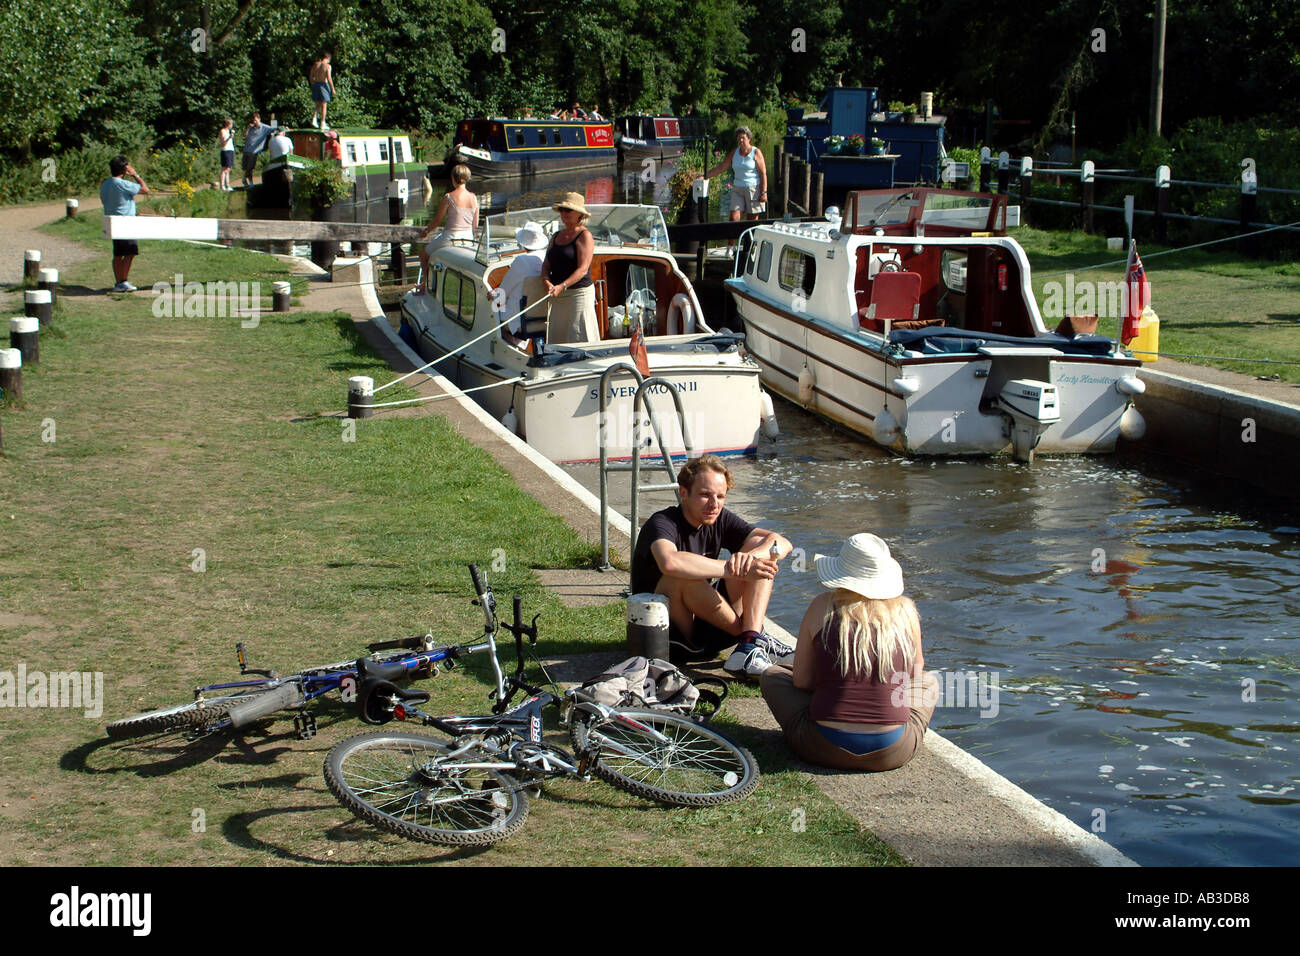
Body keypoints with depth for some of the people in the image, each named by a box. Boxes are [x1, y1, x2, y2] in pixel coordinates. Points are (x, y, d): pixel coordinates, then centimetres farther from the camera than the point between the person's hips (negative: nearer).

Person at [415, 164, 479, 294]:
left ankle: (426, 285, 24)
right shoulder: (473, 198, -1)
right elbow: (475, 225, 5)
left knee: (423, 254, 22)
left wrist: (426, 232, 9)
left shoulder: (448, 197, -16)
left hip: (450, 237, -6)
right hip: (468, 238, 6)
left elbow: (438, 220, -8)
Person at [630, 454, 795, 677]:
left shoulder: (719, 520, 2)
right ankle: (751, 635, -17)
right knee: (684, 576, -35)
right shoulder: (662, 523, -18)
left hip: (706, 628, 7)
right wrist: (734, 570, -37)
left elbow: (782, 544, -5)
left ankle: (749, 649, -24)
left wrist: (750, 557, -28)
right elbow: (669, 562, -43)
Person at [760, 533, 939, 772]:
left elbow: (801, 681, 0)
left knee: (771, 675, 22)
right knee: (929, 682, 31)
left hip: (826, 750, -2)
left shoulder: (822, 607, -3)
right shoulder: (905, 610, 1)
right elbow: (915, 674, 16)